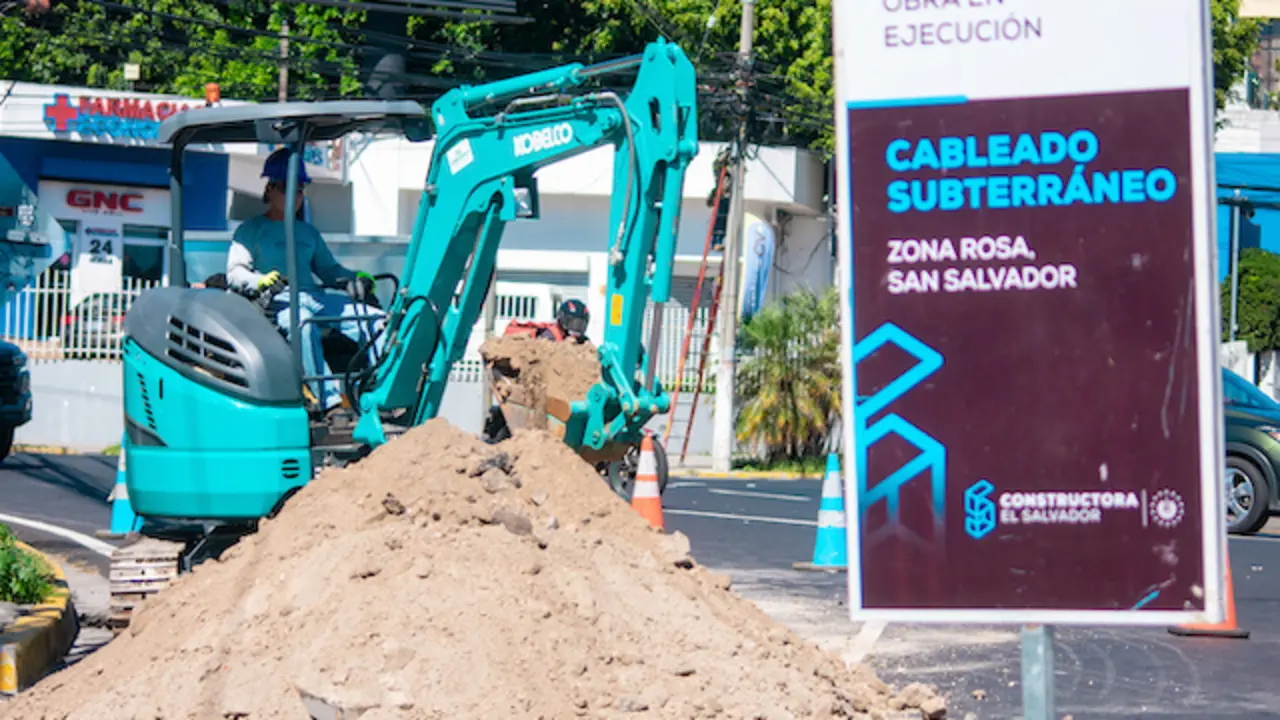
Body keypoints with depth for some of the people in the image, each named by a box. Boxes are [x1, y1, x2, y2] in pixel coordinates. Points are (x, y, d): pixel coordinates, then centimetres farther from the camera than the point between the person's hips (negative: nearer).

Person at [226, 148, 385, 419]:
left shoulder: (308, 232, 31)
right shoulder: (252, 230, 14)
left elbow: (328, 269, 28)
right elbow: (235, 273, 2)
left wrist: (354, 279, 5)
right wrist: (260, 281, -21)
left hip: (316, 297, 6)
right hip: (278, 302, -6)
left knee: (376, 320, -18)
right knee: (303, 323, -42)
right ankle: (330, 402, -52)